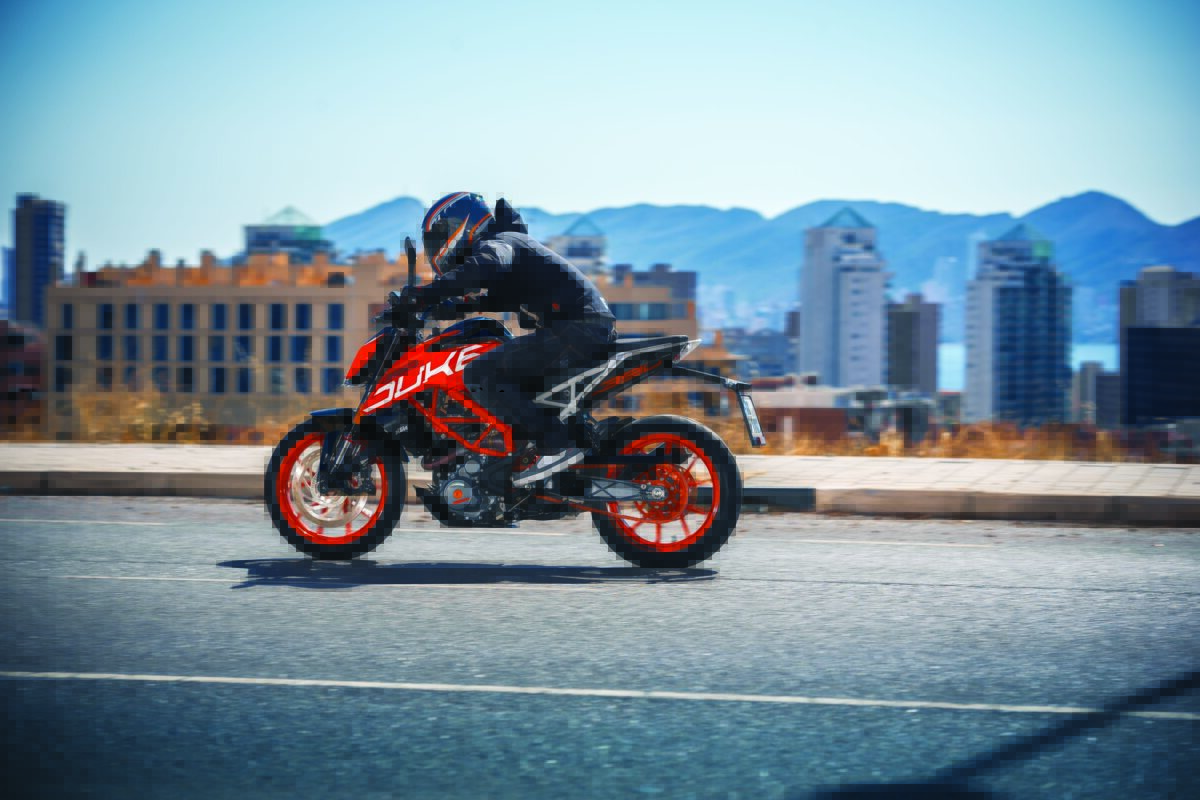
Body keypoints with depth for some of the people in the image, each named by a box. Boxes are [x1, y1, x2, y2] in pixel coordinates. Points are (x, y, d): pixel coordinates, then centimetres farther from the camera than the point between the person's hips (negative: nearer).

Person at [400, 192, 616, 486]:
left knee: (480, 375, -15)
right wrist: (442, 306, 29)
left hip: (576, 329, -10)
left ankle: (556, 445, -24)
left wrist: (430, 291, -27)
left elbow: (488, 264, -28)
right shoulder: (508, 243, 28)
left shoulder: (497, 243, -3)